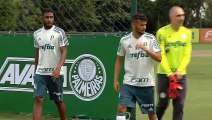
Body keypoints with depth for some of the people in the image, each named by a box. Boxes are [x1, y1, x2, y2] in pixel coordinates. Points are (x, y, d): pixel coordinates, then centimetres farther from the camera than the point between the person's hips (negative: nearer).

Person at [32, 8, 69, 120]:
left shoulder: (59, 32, -5)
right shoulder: (37, 34, 9)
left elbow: (64, 52, -10)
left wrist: (58, 68, -24)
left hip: (55, 74, -3)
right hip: (40, 73, 3)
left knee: (59, 101, 9)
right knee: (38, 99, -9)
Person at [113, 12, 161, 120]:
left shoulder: (150, 38, -3)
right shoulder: (124, 40, 1)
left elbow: (159, 58, -11)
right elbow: (119, 60, 10)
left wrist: (145, 48, -24)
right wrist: (115, 80, 4)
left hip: (147, 83, 0)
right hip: (129, 83, 0)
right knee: (121, 108, -14)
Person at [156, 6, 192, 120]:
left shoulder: (187, 32, 3)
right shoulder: (162, 32, -9)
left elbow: (187, 55, 1)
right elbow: (161, 55, -12)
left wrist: (180, 71, -13)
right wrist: (169, 73, -17)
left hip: (180, 75, 3)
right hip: (164, 74, -3)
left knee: (179, 105, 0)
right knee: (163, 104, 3)